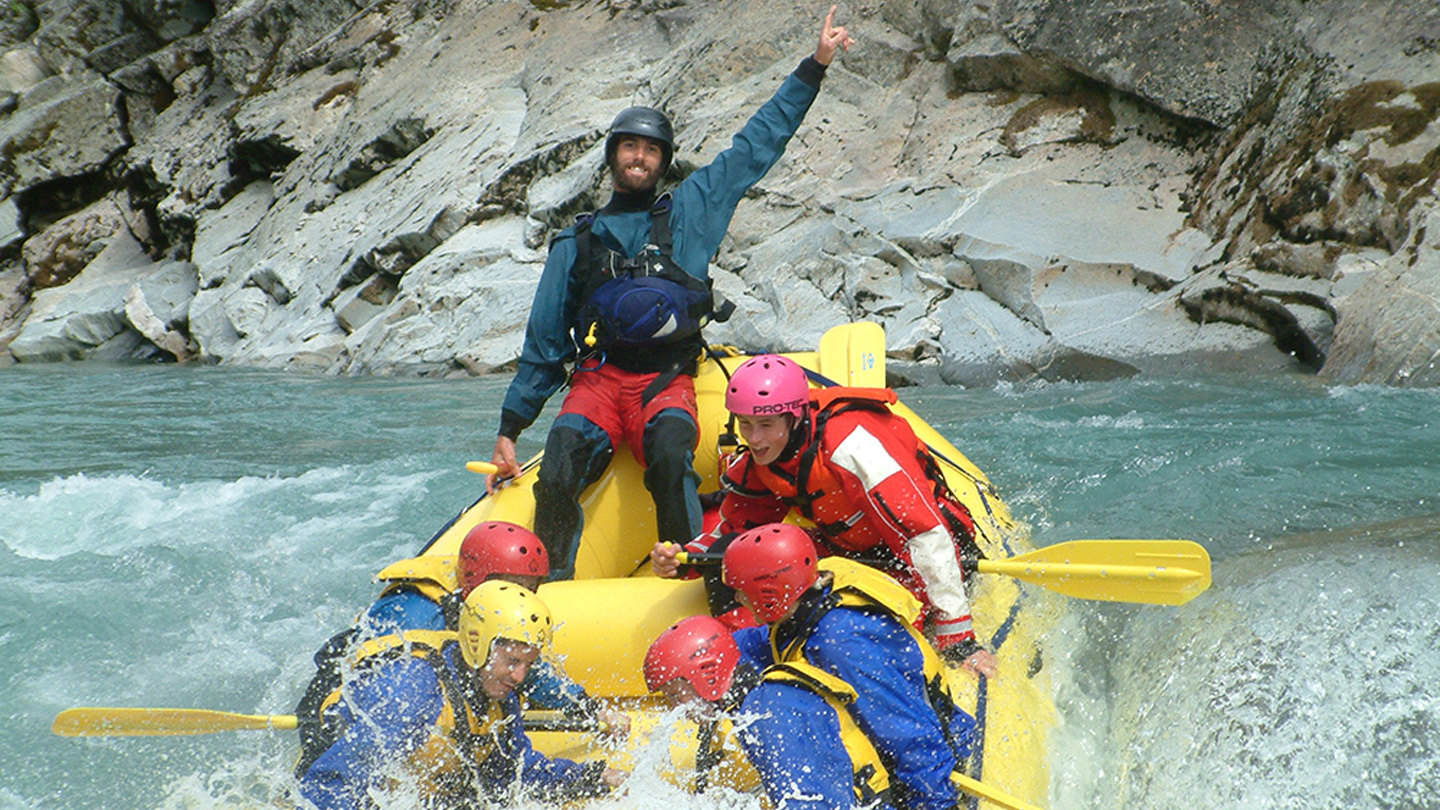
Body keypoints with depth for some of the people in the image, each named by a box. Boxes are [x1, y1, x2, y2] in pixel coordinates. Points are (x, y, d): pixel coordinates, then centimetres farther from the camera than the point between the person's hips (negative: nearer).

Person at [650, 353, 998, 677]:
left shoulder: (851, 445, -32)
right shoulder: (756, 467, -8)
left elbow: (927, 537, -34)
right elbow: (730, 531, 8)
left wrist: (959, 641, -34)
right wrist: (681, 560, -16)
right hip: (850, 553, 7)